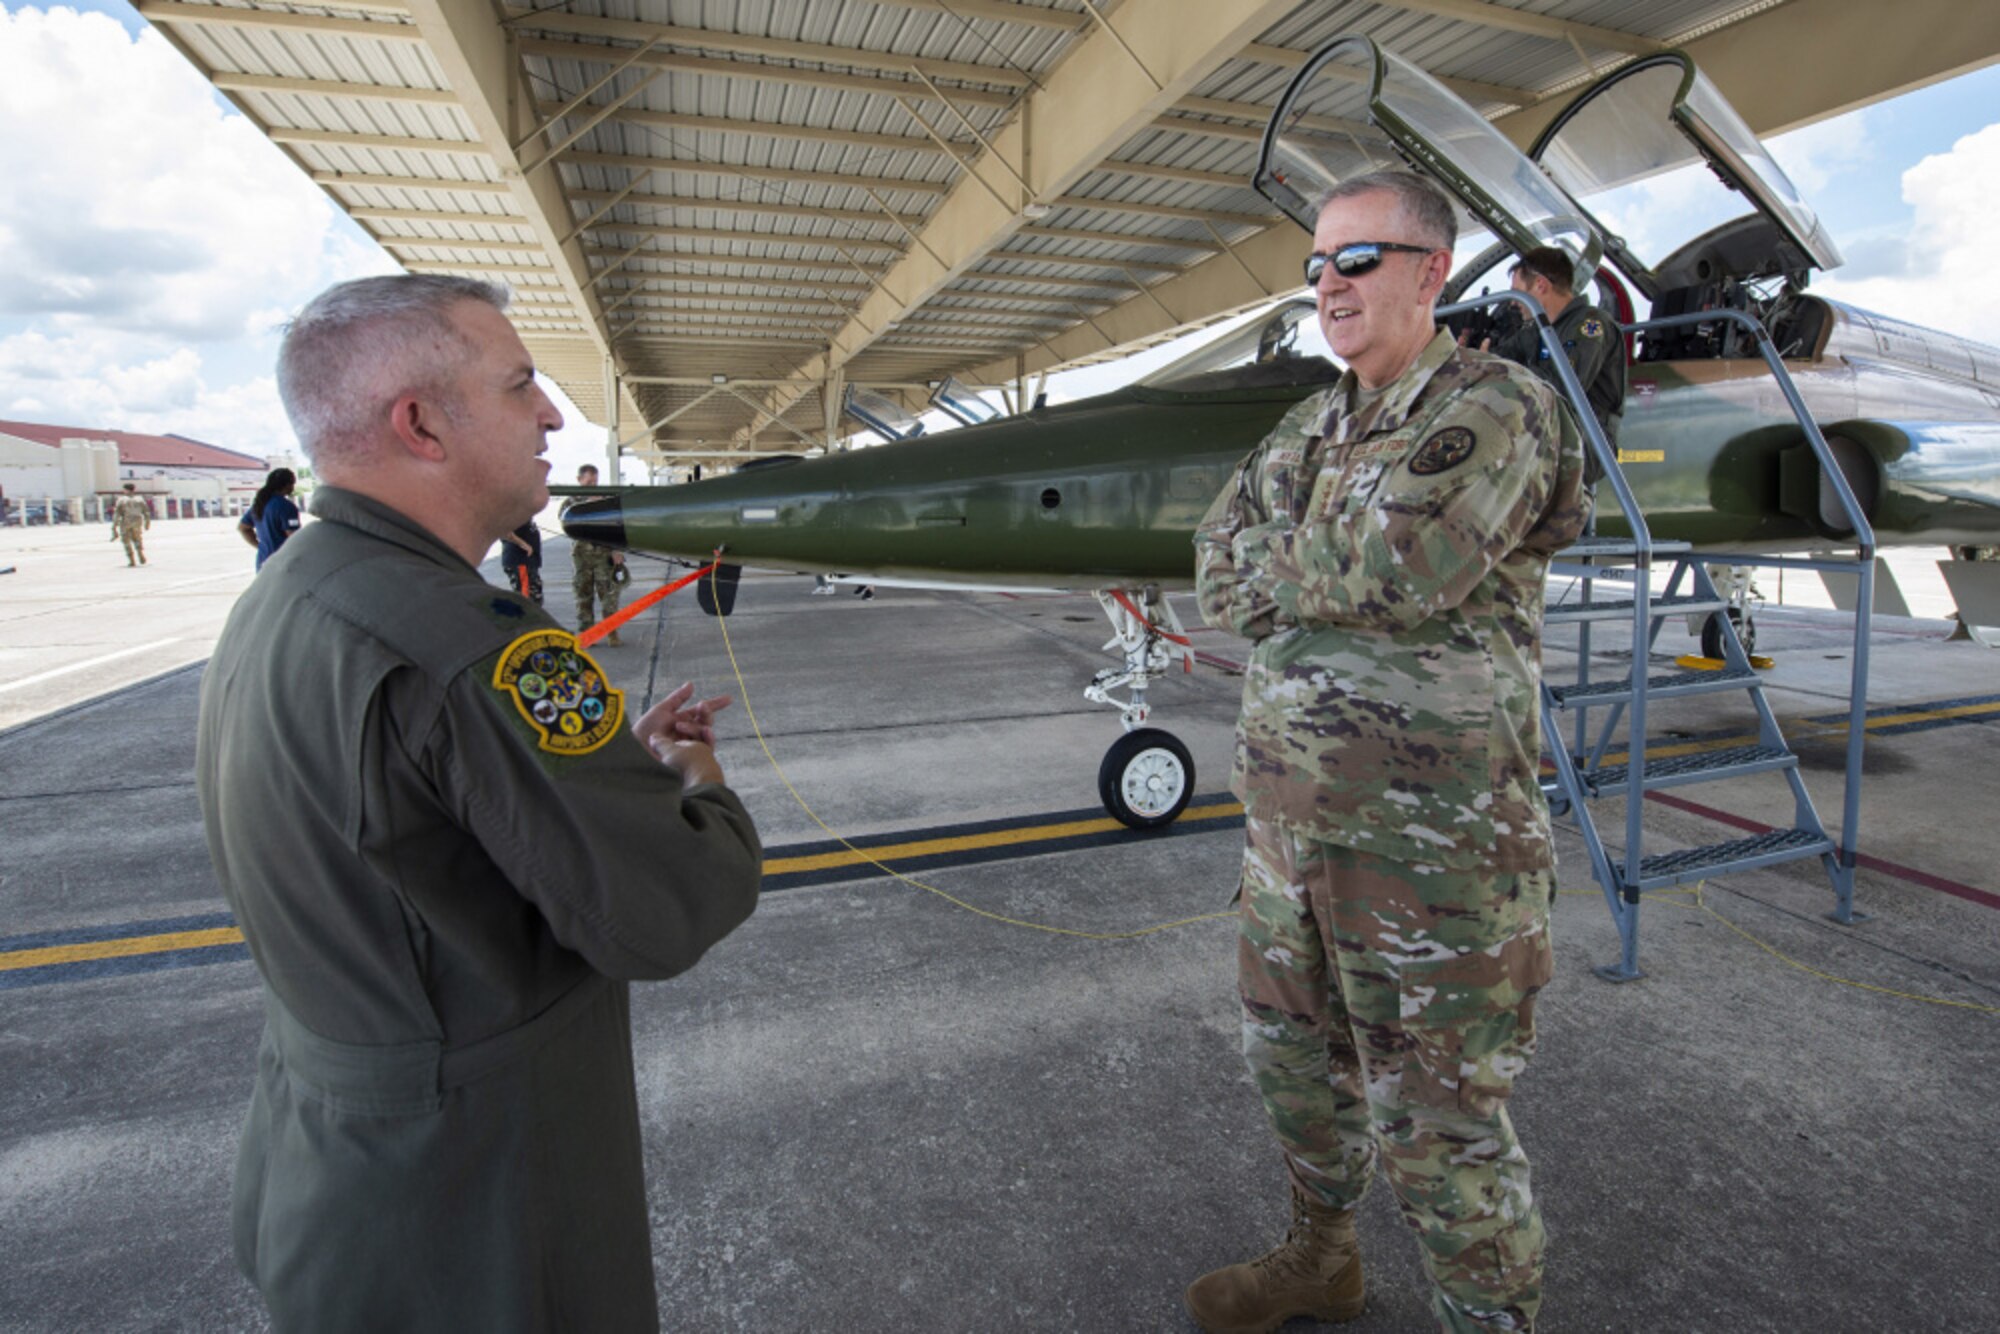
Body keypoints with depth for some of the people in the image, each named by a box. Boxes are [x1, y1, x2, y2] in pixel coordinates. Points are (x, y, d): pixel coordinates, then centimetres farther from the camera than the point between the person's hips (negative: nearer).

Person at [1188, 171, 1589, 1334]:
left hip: (1431, 844, -7)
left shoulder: (1500, 409, -11)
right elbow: (1222, 569, 2)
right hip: (1291, 817, 8)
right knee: (1295, 1053, 23)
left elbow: (1394, 565, -25)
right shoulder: (1307, 429, 12)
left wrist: (1270, 567, -7)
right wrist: (1340, 575, -14)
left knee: (1439, 1125, 6)